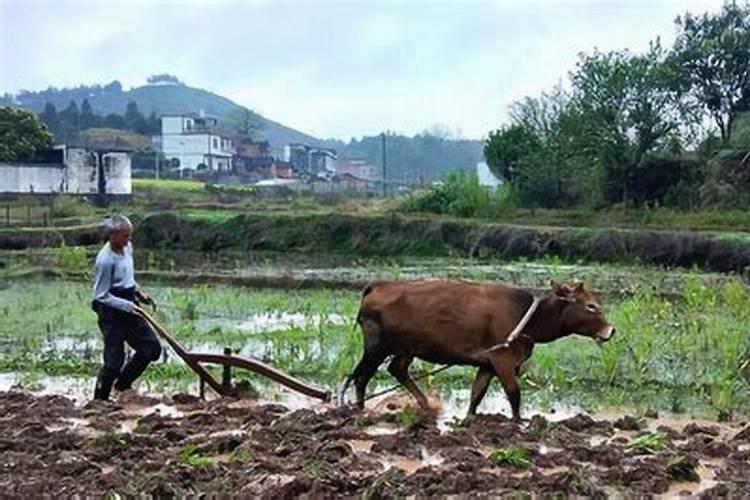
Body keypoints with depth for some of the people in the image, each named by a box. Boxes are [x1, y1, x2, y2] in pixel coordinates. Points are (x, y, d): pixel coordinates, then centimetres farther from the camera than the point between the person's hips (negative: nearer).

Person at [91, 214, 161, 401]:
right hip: (112, 311, -8)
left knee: (152, 348, 9)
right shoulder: (105, 260, -22)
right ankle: (99, 399, 14)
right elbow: (101, 296, -19)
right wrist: (127, 306, -26)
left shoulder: (127, 247, 2)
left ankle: (123, 384, 25)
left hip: (129, 306, 8)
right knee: (114, 360, -4)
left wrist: (138, 291, 7)